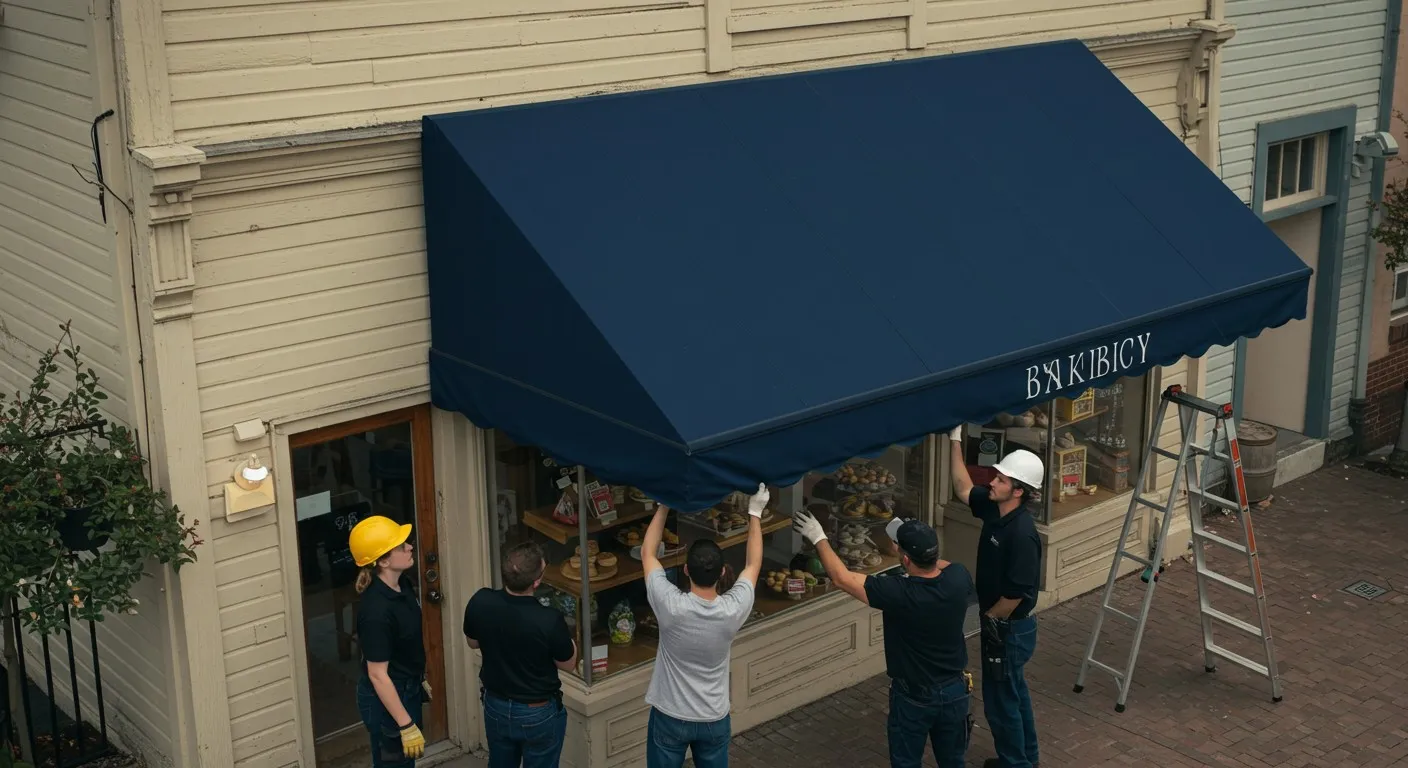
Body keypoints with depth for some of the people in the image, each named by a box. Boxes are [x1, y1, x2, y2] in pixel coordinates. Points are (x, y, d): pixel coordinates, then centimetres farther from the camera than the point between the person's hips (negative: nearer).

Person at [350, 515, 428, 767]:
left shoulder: (402, 584, -5)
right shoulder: (376, 610, -32)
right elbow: (377, 675, -27)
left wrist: (420, 679, 23)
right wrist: (406, 725, -23)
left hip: (407, 690, 9)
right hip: (386, 699, -9)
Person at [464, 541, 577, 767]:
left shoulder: (480, 602, -20)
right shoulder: (548, 621, -32)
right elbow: (568, 664, -12)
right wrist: (568, 640, 5)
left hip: (496, 706, 4)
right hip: (538, 714, -4)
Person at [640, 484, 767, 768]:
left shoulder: (670, 606, -26)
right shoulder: (734, 610, -20)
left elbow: (647, 552, -10)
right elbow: (753, 564, 0)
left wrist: (664, 506, -4)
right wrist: (755, 513, 6)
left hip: (670, 718, -2)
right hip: (715, 719, 2)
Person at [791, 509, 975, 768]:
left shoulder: (898, 593, -30)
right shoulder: (958, 578, -18)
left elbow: (842, 578, -18)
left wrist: (818, 538, -6)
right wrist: (910, 544, 8)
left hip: (914, 697, -4)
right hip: (955, 691, 4)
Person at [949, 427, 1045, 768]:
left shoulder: (1022, 534, -31)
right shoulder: (995, 508, -5)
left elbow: (1016, 594, -28)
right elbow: (964, 490, 12)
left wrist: (989, 619, -11)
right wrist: (956, 441, 4)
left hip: (1009, 629, -9)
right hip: (1002, 624, 9)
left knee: (1000, 700, 5)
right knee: (1014, 693, 22)